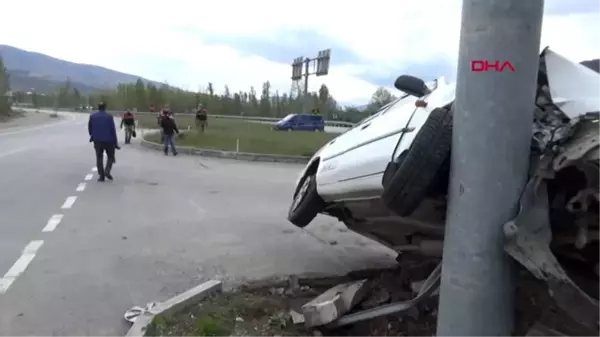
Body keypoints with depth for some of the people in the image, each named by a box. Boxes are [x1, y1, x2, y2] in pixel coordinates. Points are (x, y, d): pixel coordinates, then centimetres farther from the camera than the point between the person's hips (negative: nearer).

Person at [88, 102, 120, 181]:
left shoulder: (92, 116, 3)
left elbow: (90, 128, 10)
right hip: (108, 140, -2)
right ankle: (107, 171, -8)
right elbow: (113, 130, -8)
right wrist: (115, 142, -4)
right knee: (110, 157, 12)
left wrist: (92, 136, 30)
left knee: (99, 158, 9)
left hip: (97, 140, 2)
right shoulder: (109, 116, -6)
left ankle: (101, 175, 3)